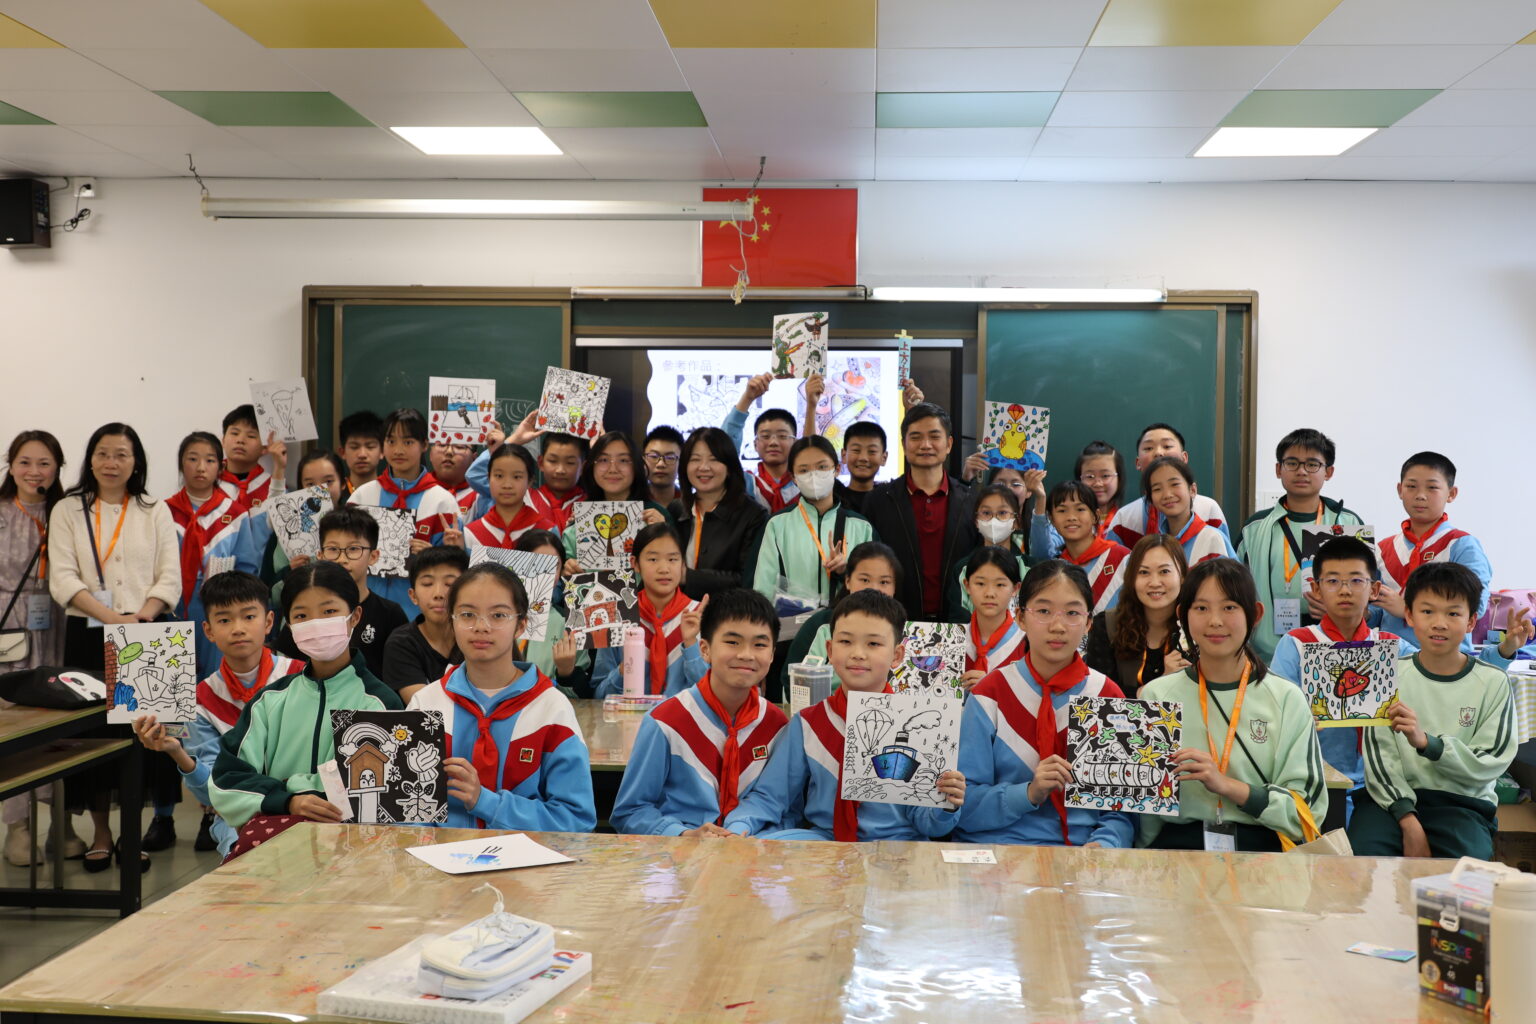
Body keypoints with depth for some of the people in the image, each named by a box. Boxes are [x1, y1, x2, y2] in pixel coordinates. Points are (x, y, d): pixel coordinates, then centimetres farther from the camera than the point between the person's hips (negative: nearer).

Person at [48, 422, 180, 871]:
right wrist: (111, 617, -18)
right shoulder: (68, 511, 8)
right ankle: (100, 832, 13)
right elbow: (62, 578, -4)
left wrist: (141, 617, -16)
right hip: (87, 634, 0)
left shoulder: (156, 513, 10)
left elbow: (170, 578, 2)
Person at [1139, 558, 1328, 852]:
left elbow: (1308, 808, 1)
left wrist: (1227, 786, -11)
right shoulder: (1155, 695, 9)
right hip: (1177, 842, 0)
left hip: (1262, 848, 1)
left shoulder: (1286, 699, 8)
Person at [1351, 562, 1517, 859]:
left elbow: (1490, 764, -5)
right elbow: (1379, 755, -6)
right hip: (1394, 798, 0)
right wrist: (1408, 819, -19)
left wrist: (1426, 742, -22)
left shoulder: (1492, 682, 2)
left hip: (1461, 801, 0)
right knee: (1363, 853, -28)